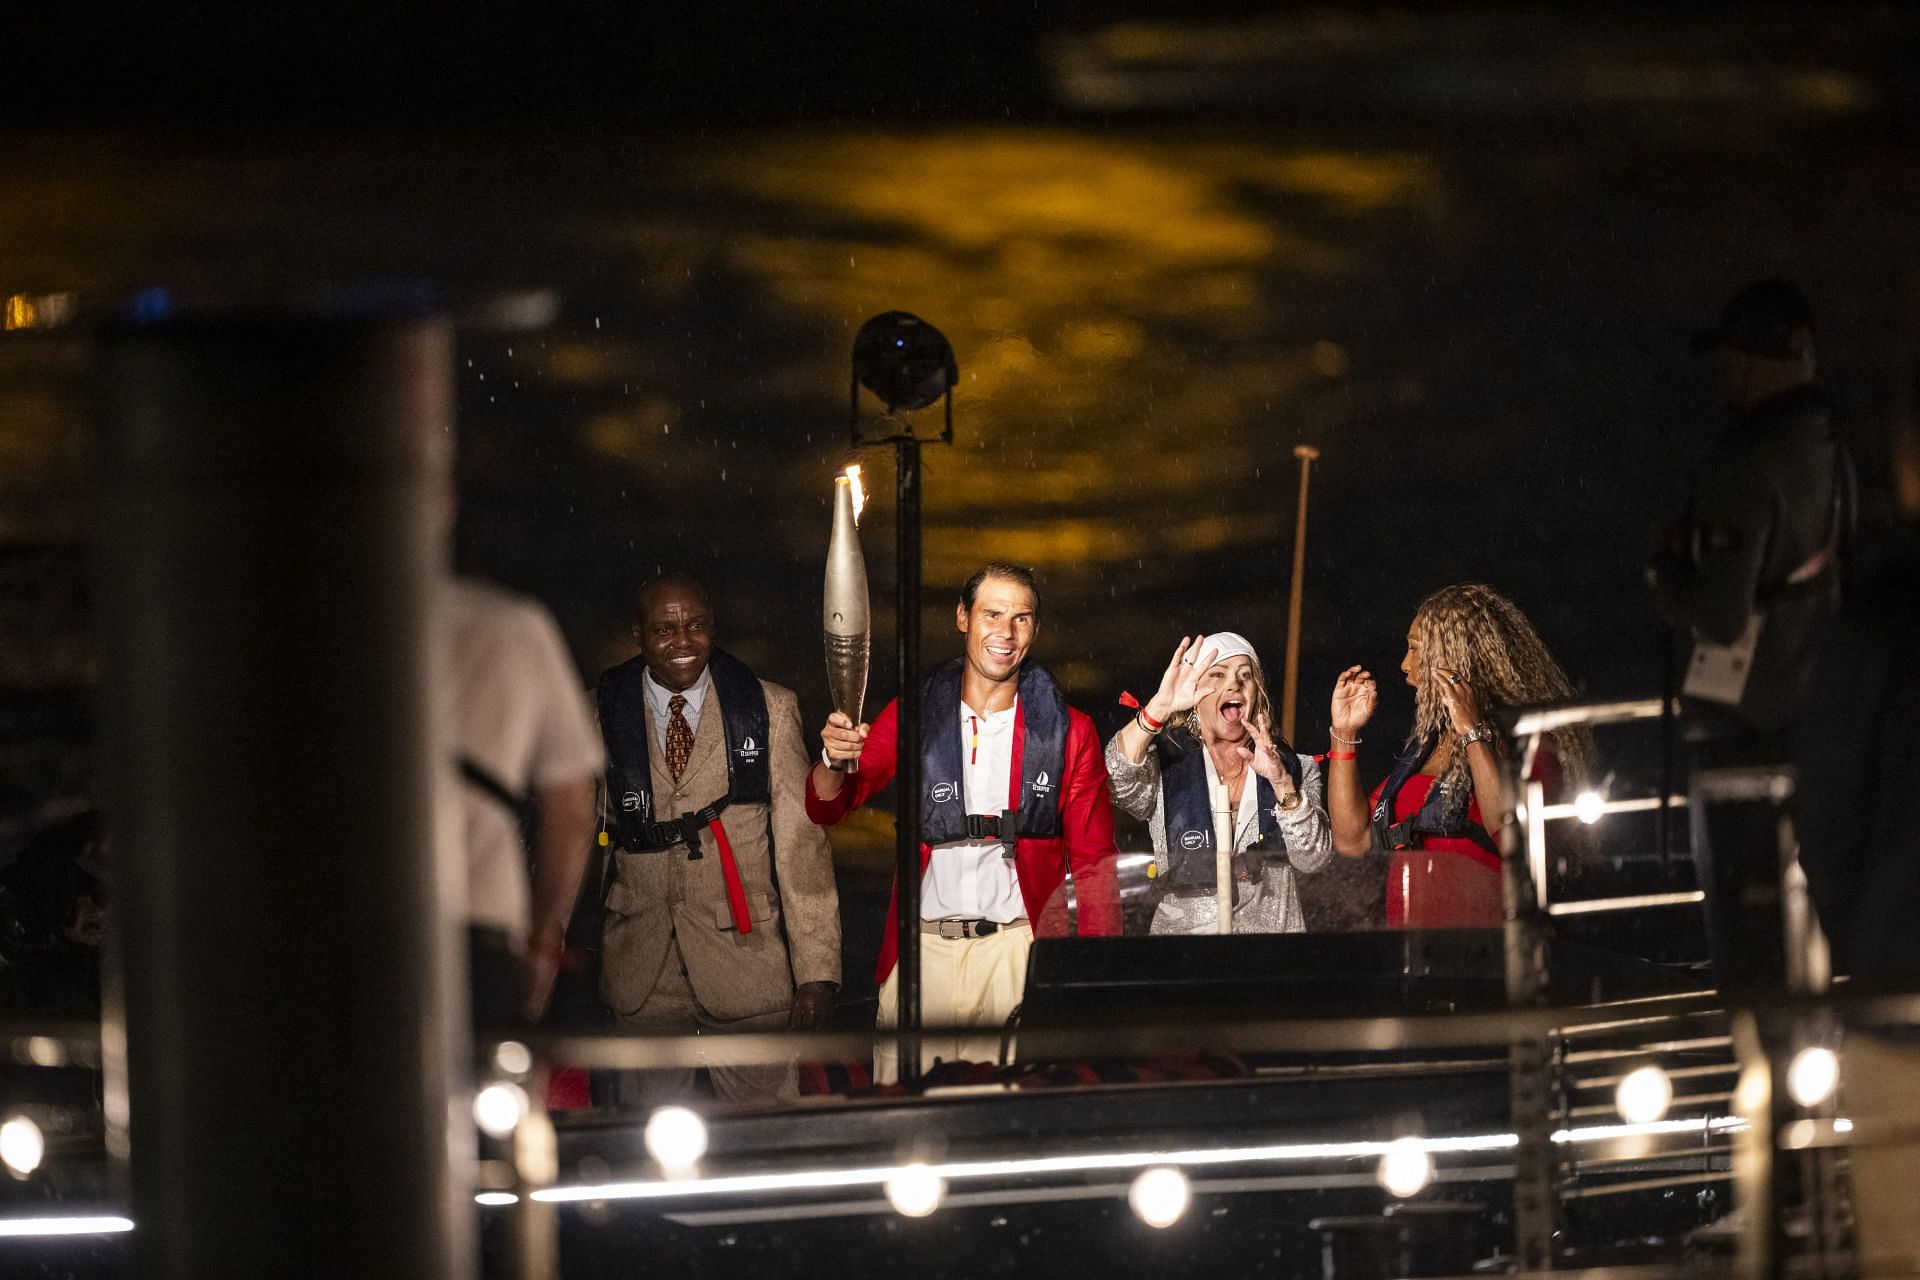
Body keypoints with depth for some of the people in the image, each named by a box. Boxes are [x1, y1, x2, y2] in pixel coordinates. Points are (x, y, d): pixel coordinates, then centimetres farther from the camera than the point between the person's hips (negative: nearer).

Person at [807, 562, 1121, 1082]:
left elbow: (1093, 861, 8)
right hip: (925, 947, 1)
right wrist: (835, 761, -17)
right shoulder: (913, 715, 10)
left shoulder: (1068, 732, 6)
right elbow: (826, 808, 7)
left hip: (1017, 947, -1)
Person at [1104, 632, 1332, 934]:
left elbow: (1312, 860, 0)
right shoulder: (1166, 762, 5)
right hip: (1182, 926, 1)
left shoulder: (1292, 766, 10)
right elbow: (1117, 779, -16)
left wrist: (1283, 784, -14)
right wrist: (1159, 708, -29)